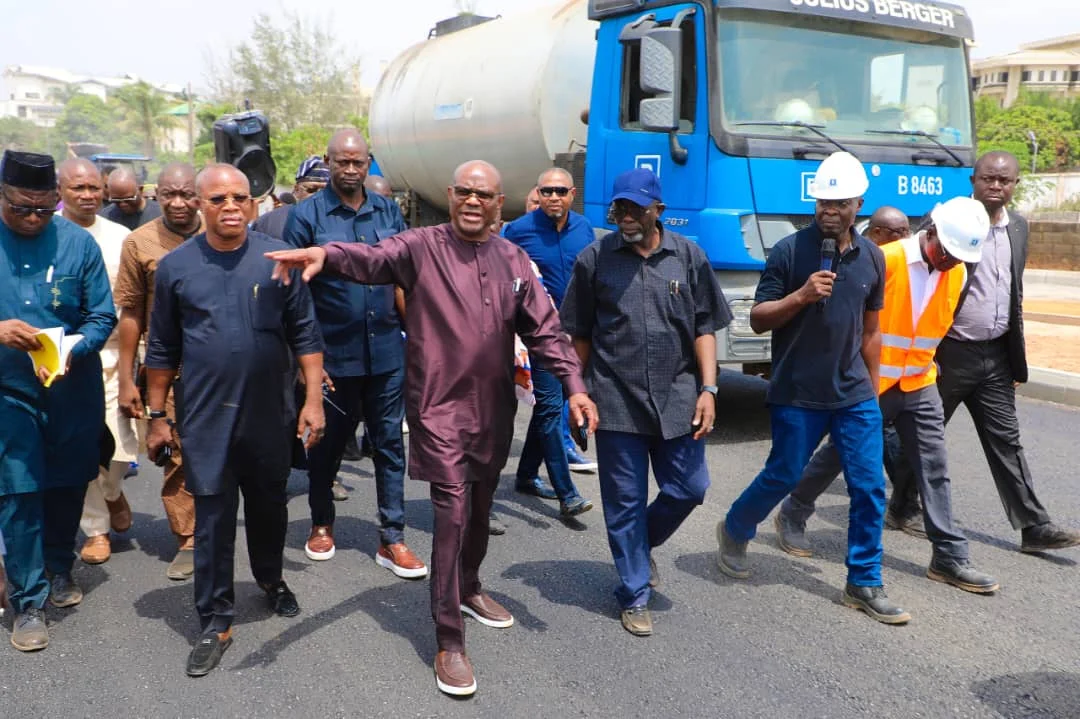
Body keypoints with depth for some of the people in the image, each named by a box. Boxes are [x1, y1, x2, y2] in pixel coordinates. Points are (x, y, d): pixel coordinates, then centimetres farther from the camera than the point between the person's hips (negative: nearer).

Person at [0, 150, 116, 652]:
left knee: (68, 486, 15)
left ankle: (60, 570, 37)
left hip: (74, 390, 1)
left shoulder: (78, 242, -4)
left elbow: (102, 317, -2)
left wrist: (72, 352, -20)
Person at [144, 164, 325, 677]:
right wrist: (157, 416, 6)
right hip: (206, 418, 0)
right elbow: (162, 349, 5)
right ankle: (215, 620, 17)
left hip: (270, 413, 1)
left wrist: (313, 399, -5)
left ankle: (270, 578, 42)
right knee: (213, 519, 4)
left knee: (269, 506, 17)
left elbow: (304, 334, 0)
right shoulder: (175, 266, -1)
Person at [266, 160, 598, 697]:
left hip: (495, 409, 5)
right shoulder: (422, 247, -6)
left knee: (479, 508, 20)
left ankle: (469, 588, 46)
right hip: (440, 407, -5)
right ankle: (449, 642, 3)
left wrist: (574, 386, -2)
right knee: (451, 514, -8)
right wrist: (325, 254, -46)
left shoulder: (512, 260, 7)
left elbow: (545, 330, 7)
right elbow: (373, 258, -25)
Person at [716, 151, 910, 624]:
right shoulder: (789, 252, -9)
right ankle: (734, 531, 36)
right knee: (783, 476, 7)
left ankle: (864, 585, 16)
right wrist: (802, 295, -23)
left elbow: (870, 330, 15)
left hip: (855, 395, 4)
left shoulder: (872, 258, 6)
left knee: (870, 488, 2)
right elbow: (757, 319, -7)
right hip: (797, 395, -4)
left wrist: (872, 388, 17)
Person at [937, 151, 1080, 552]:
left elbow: (1014, 294, 16)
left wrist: (1017, 360, 15)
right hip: (949, 353, -5)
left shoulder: (1018, 227, 9)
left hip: (995, 357, 5)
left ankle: (1034, 527, 11)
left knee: (1006, 442, 7)